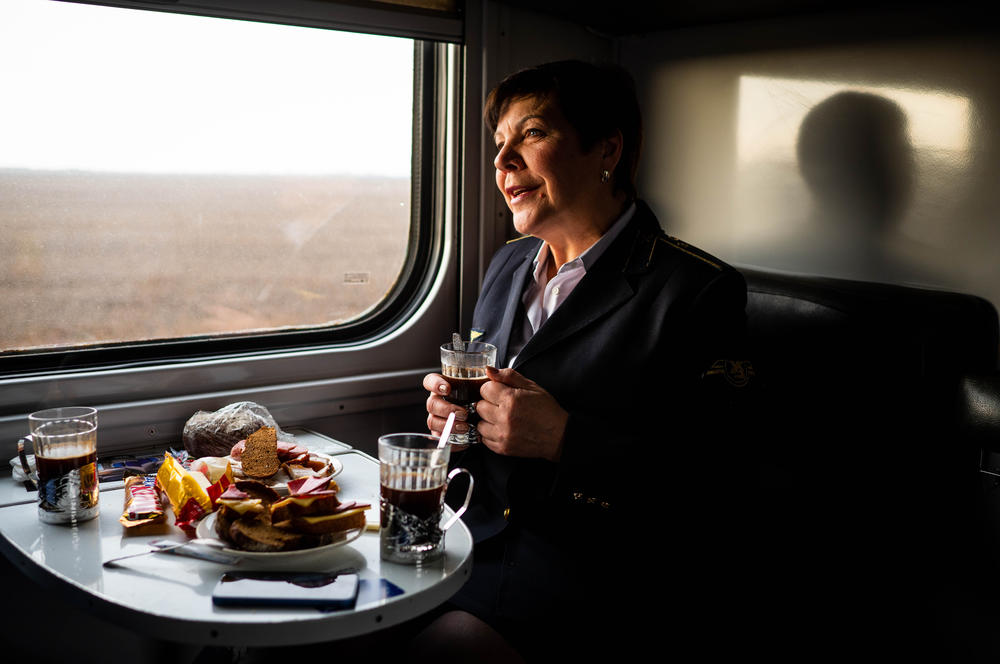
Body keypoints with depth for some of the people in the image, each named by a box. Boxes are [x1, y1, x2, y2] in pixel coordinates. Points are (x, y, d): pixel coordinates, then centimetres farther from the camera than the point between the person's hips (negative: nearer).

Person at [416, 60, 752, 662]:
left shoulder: (699, 290, -9)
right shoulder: (508, 264, 15)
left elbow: (705, 474, -14)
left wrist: (564, 438, -22)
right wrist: (451, 410, 1)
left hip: (590, 561, -6)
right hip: (476, 530, 6)